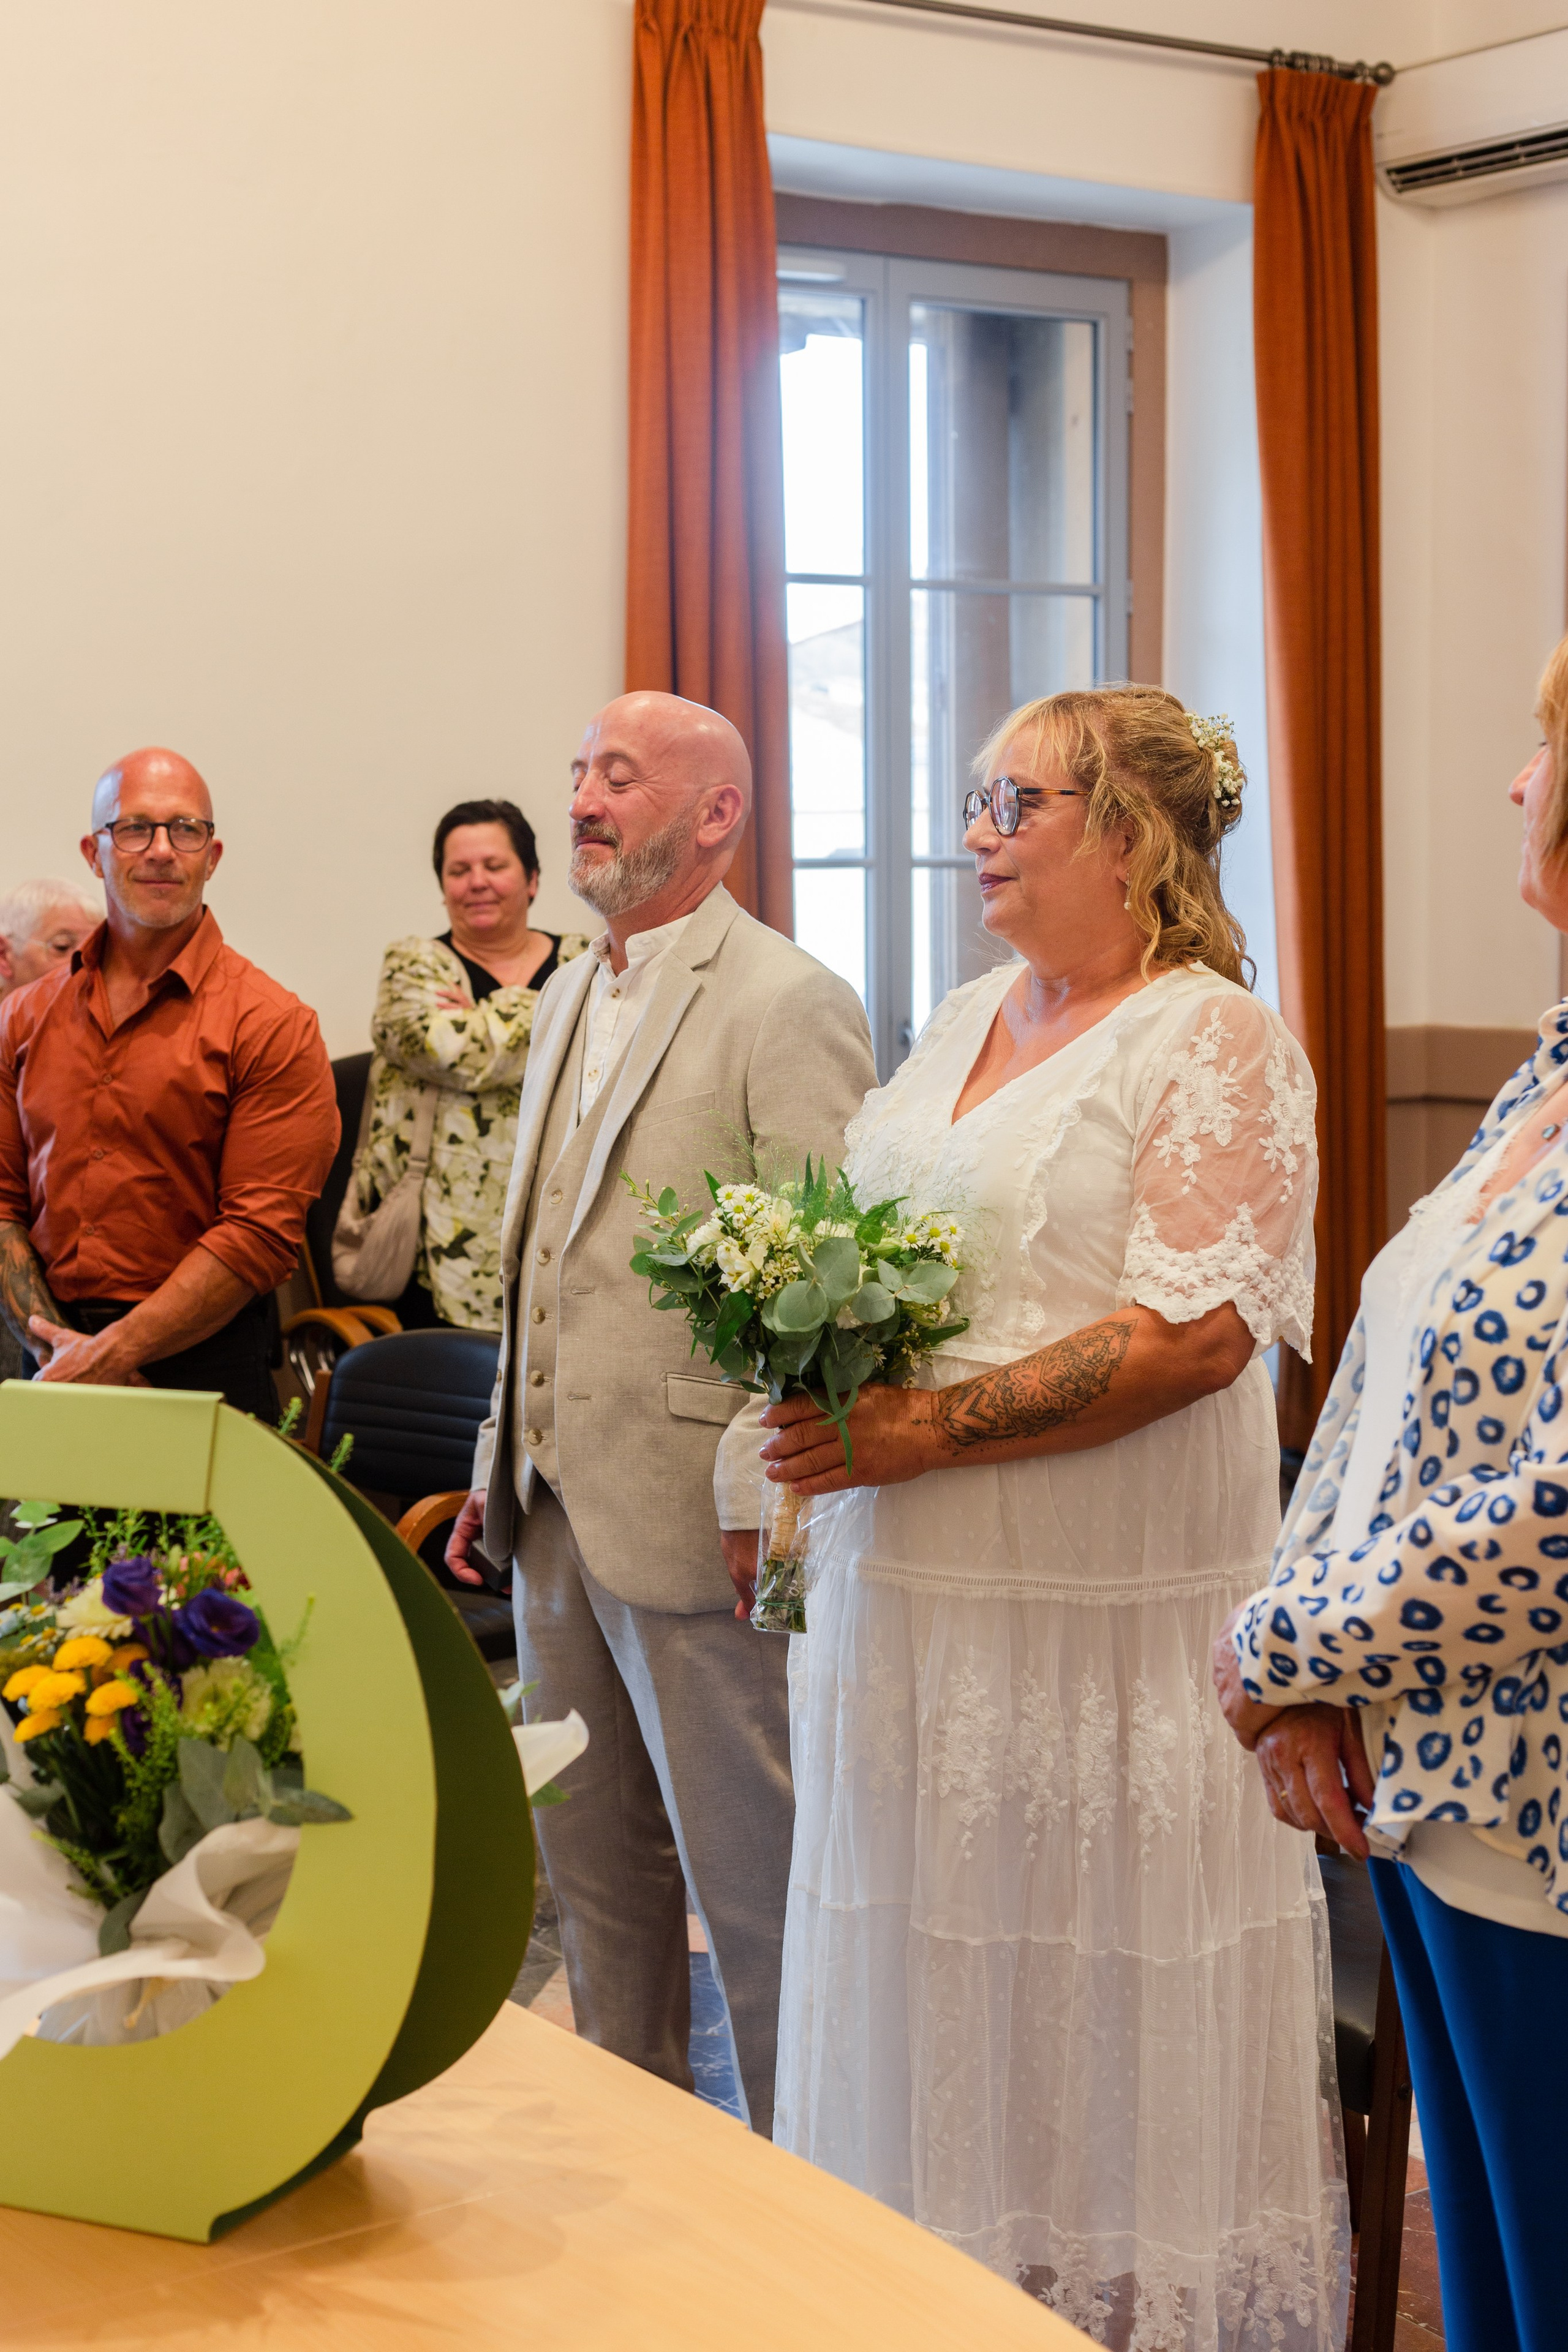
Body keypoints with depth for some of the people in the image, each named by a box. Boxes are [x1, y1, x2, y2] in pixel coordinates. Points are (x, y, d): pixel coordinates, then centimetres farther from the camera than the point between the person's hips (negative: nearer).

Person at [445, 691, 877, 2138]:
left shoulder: (789, 1002, -11)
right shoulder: (570, 999, 16)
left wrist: (768, 1501, -21)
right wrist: (506, 1467, 18)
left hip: (697, 1516, -8)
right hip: (558, 1506, 9)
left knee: (748, 1871, 2)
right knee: (594, 1865, 18)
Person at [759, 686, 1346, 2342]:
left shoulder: (1217, 1042, -8)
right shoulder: (964, 1024, 15)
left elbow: (1195, 1335, -18)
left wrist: (926, 1431, -20)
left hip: (1104, 1614, -7)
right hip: (911, 1589, 7)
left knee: (1095, 2007, 3)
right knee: (931, 1994, 12)